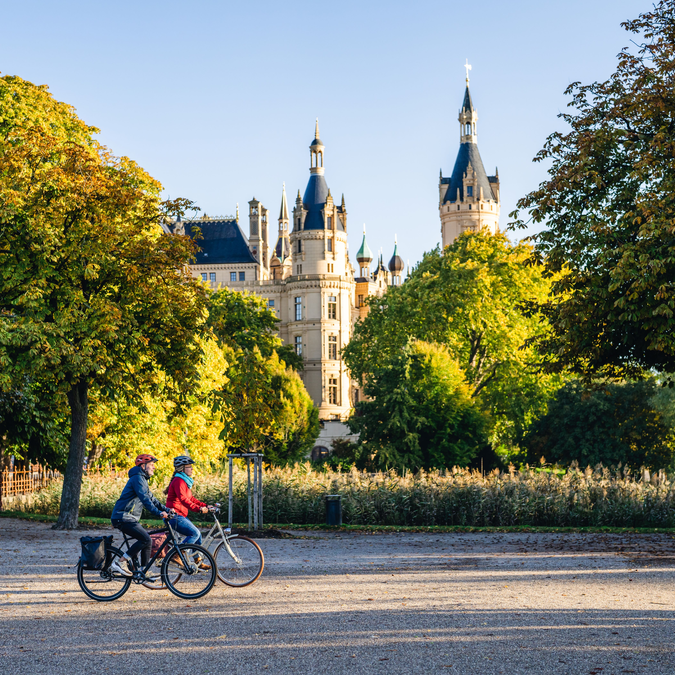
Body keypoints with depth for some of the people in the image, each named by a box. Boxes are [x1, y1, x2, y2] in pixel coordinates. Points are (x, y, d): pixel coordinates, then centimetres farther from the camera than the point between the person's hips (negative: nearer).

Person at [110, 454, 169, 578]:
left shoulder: (142, 479, 22)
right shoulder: (137, 478, -12)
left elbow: (151, 498, 25)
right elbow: (145, 499, -23)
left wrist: (166, 509, 14)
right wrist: (158, 513, -29)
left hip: (130, 518, 10)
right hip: (123, 518, -10)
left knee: (147, 542, 7)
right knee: (146, 539, -19)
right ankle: (120, 562, -17)